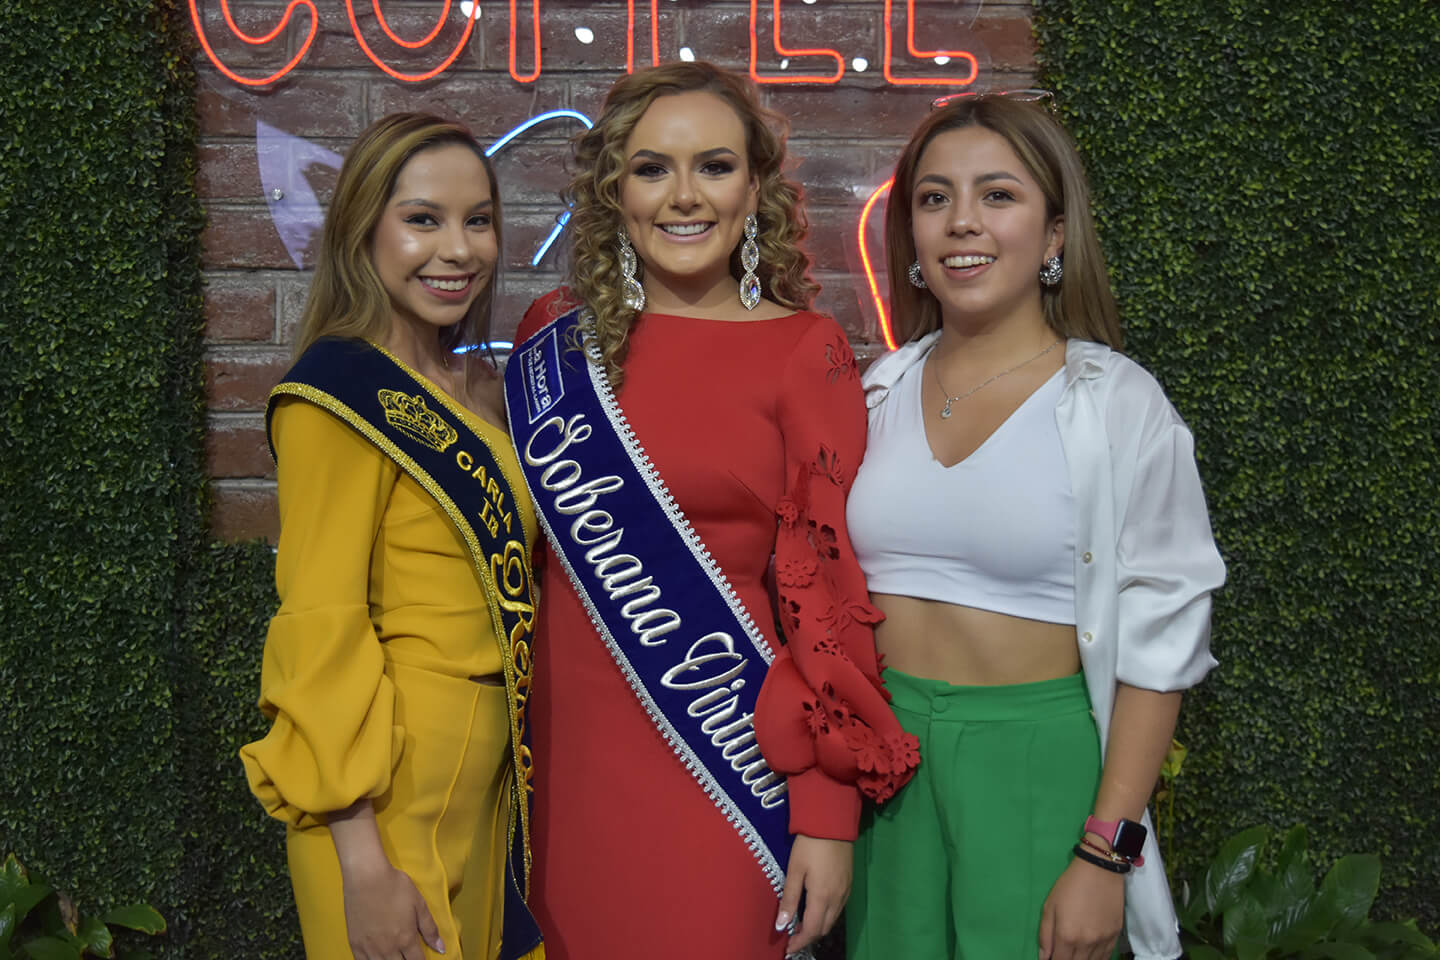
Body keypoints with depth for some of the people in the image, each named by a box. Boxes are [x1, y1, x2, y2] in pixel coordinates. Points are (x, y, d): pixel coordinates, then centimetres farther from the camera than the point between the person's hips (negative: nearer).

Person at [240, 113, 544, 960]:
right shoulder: (342, 394, -15)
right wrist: (363, 862, -19)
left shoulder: (476, 388, 8)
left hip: (491, 764, 8)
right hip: (393, 791, -7)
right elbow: (322, 626, -18)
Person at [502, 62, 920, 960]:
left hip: (723, 753, -3)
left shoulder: (805, 351, -5)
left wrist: (829, 815, -10)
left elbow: (828, 592, -7)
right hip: (569, 749, 3)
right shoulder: (556, 337, 4)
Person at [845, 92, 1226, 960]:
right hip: (882, 752, 4)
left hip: (1039, 756, -4)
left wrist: (1106, 853, -13)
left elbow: (1160, 644, -9)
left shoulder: (1120, 407, -9)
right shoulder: (882, 393, 4)